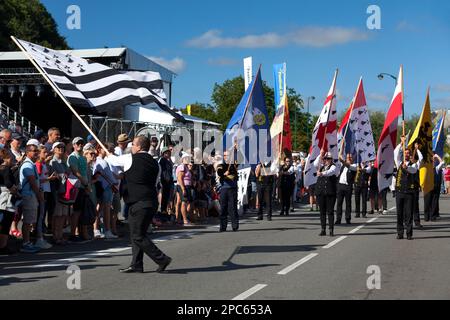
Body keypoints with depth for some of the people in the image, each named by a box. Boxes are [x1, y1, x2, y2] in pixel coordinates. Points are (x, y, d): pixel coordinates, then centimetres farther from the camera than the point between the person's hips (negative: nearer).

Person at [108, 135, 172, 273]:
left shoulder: (130, 159, -7)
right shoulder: (154, 163, 12)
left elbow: (113, 160, 9)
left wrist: (110, 155, 35)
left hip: (139, 203, -8)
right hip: (152, 202, 8)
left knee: (138, 236, -3)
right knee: (137, 234, 14)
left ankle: (162, 259, -5)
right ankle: (136, 264, 16)